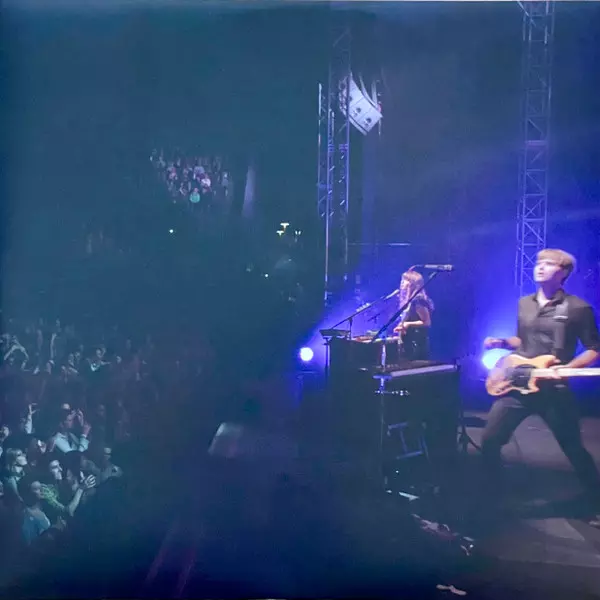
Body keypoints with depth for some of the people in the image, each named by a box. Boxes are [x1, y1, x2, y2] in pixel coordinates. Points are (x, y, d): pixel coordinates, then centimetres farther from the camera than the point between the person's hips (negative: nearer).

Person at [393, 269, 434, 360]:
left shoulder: (418, 300, -13)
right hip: (409, 344, 10)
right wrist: (402, 327, 8)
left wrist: (408, 324, -19)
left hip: (417, 344, -10)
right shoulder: (409, 301, 16)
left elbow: (427, 322, -16)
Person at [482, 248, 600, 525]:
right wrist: (503, 343, 4)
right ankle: (495, 496, 21)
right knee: (489, 441, 1)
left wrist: (568, 367, -19)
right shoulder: (524, 303, 11)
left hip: (554, 391, -5)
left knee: (574, 450, 4)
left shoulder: (578, 308, -7)